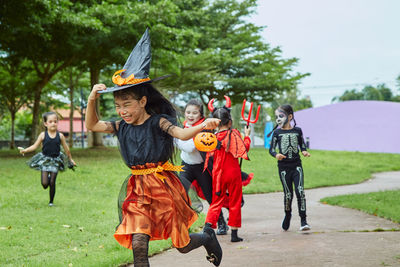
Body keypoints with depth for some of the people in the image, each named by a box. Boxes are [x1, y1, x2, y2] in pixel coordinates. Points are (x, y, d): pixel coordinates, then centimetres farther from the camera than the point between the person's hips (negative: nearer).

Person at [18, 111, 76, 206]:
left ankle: (51, 201, 15)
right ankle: (47, 178, 29)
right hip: (45, 160, 0)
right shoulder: (43, 135, -5)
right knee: (44, 184, -8)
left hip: (55, 161, 0)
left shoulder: (60, 136, -3)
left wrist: (71, 159, 17)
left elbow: (66, 149, 9)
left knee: (52, 183, -2)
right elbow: (35, 146, 0)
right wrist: (25, 150, -14)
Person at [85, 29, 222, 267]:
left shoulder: (157, 122, -11)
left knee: (182, 245, 9)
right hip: (138, 188, 4)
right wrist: (92, 100, -4)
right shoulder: (122, 127, 5)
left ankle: (209, 237, 42)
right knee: (138, 244, -10)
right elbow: (92, 125, 11)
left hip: (163, 185, -4)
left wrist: (203, 126, -44)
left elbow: (182, 134, -25)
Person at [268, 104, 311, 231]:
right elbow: (271, 149, 1)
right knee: (288, 194, 5)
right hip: (283, 167, 0)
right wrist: (276, 155, -19)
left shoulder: (297, 130, 5)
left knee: (300, 191, -13)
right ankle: (287, 215, 31)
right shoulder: (277, 132, 2)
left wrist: (304, 151, -7)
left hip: (296, 165, 0)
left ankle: (303, 220, -10)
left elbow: (302, 145, 14)